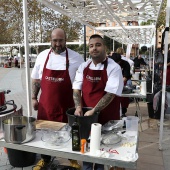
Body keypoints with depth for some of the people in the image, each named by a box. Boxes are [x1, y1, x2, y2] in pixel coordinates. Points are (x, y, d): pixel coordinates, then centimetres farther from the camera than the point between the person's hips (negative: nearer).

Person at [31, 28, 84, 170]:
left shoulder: (76, 58, -6)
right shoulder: (42, 56, 2)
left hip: (66, 105, -3)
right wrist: (34, 98, 7)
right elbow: (36, 80, 10)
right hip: (45, 104, 3)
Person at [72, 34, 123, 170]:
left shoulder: (113, 68, -13)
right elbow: (76, 89, 2)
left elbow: (110, 94, -19)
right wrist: (78, 106, -13)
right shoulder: (83, 67, 3)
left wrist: (94, 110, -23)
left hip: (107, 118, -4)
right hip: (86, 116, 5)